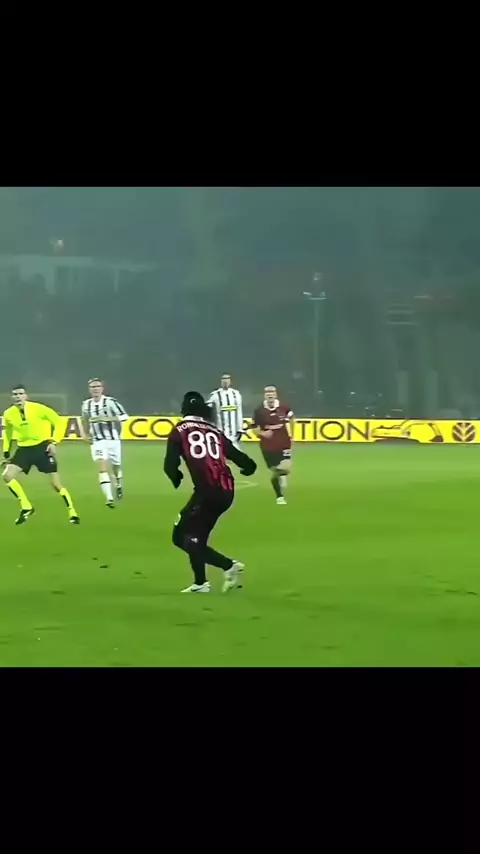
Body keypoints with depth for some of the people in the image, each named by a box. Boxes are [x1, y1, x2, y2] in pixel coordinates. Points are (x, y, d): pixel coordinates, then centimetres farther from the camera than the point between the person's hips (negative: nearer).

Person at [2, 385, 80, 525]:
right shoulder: (8, 414, -3)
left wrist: (54, 442, -16)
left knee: (56, 483, -6)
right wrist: (6, 453, 13)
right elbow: (8, 433, 16)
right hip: (24, 449, 4)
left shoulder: (37, 408, -16)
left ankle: (72, 513, 9)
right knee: (7, 475, -16)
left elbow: (58, 421, -8)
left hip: (42, 447, -4)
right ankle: (26, 508, -3)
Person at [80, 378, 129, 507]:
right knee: (102, 467, -18)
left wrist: (106, 418, -28)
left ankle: (119, 485, 51)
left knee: (116, 467, 17)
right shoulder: (86, 405, 2)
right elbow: (85, 420, 23)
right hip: (98, 441, 2)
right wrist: (85, 434, 12)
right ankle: (109, 498, -26)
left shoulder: (110, 402, -13)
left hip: (113, 440, -1)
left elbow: (124, 417, -21)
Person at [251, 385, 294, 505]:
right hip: (268, 445, 0)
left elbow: (291, 418, 14)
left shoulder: (284, 407, -8)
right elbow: (254, 428, -3)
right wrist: (263, 433, -23)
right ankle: (279, 496, 23)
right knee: (274, 472, 7)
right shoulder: (259, 411, -11)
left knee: (285, 468, -15)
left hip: (283, 443, 0)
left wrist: (291, 434, 12)